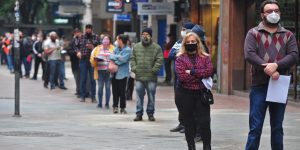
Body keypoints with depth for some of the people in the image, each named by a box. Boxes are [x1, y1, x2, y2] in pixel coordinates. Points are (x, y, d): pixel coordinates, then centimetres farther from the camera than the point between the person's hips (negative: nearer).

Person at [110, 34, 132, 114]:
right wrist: (118, 57, -11)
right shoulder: (116, 49, 14)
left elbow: (123, 59, -15)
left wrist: (115, 57, -6)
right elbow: (111, 56, 6)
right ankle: (115, 106, 12)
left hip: (122, 73, -5)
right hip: (114, 73, 5)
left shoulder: (128, 50, -6)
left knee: (122, 91, -2)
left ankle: (122, 108, 6)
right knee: (115, 91, 6)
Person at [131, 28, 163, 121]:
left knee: (151, 96, 4)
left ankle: (150, 113, 14)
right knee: (139, 96, 3)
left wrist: (154, 70, -13)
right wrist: (134, 68, 0)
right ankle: (139, 114, 10)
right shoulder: (136, 47, 11)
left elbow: (159, 60, -4)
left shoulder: (156, 48, 1)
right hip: (139, 76, 2)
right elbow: (133, 59, 14)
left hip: (151, 77, -2)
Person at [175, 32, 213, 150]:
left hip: (201, 93, 1)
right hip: (185, 94, -1)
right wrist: (200, 75, -8)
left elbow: (209, 71, -9)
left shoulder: (205, 57, 8)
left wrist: (192, 72, -13)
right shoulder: (180, 58, 1)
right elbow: (182, 76, -13)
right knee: (188, 122, 7)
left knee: (204, 121, -3)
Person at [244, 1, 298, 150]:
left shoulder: (288, 35, 11)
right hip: (259, 86, -3)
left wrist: (276, 65, -19)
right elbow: (249, 54, -11)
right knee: (255, 128, -3)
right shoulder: (253, 33, 4)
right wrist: (267, 69, -20)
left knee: (277, 128, 10)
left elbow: (293, 55, -3)